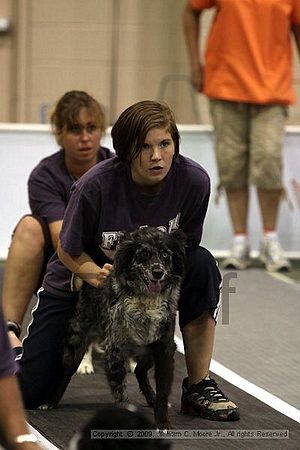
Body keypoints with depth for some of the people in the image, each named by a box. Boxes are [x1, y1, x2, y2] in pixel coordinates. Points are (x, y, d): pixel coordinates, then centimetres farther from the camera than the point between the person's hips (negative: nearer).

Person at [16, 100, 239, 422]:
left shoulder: (194, 181, -23)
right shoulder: (96, 185, -29)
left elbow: (184, 247, -9)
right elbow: (68, 251, -14)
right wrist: (100, 276, -33)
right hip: (80, 278, -2)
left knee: (202, 266, -31)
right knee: (28, 393, -9)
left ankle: (198, 387, -17)